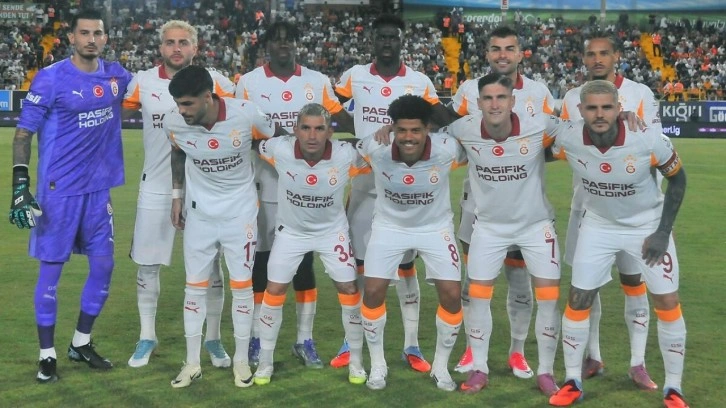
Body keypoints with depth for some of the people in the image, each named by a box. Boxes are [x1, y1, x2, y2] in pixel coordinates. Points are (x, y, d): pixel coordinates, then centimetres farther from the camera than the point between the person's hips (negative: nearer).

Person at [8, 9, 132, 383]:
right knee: (51, 270, 2)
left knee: (103, 266, 10)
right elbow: (23, 134, -7)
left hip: (98, 188, 5)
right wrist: (20, 185, -15)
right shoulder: (50, 78, -10)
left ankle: (81, 344, 28)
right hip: (58, 190, -5)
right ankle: (47, 355, 16)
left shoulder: (116, 75, 4)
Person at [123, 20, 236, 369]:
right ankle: (147, 337, 25)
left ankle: (213, 338, 22)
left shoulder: (214, 82, -5)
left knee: (210, 266, 6)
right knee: (147, 264, 8)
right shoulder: (142, 82, -1)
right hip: (156, 189, 1)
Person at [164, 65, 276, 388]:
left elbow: (275, 141, -4)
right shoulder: (173, 123, -17)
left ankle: (241, 360, 17)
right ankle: (192, 363, 17)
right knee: (195, 287, 5)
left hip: (240, 211, -2)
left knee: (241, 286, 3)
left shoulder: (245, 115, -25)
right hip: (199, 212, 2)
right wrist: (177, 195, 7)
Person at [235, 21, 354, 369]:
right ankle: (257, 339, 17)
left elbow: (345, 121, 7)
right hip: (265, 188, -1)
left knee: (305, 263, 7)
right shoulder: (248, 83, 1)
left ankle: (305, 340, 17)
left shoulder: (317, 82, 5)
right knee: (261, 262, 5)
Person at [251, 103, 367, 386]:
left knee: (349, 290, -1)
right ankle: (265, 363, 19)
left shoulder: (346, 155, -27)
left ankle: (356, 361, 19)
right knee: (274, 292, 1)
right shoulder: (279, 150, -27)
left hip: (332, 231, 0)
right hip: (290, 231, 0)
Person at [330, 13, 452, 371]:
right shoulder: (354, 76, 2)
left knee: (406, 263, 4)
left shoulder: (419, 82, 0)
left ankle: (411, 346, 13)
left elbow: (444, 127, 3)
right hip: (364, 180, 1)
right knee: (358, 262, 4)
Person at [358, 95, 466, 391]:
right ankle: (377, 365, 15)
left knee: (452, 295, -6)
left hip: (435, 227, 0)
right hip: (390, 226, 0)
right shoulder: (375, 148, -28)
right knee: (373, 292, -7)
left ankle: (441, 366, 16)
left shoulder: (447, 150, -28)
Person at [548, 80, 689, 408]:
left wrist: (662, 232, -12)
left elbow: (677, 178, -11)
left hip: (648, 225, -1)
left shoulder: (648, 140, -29)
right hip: (599, 226, 2)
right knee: (578, 300, 1)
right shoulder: (568, 141, -25)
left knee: (667, 303, -3)